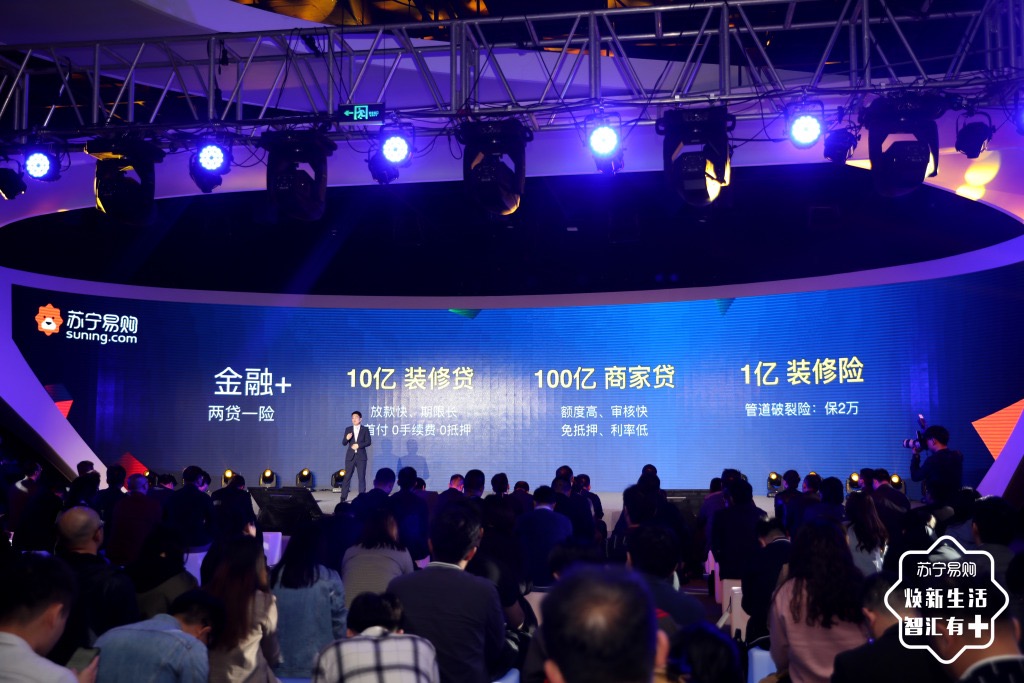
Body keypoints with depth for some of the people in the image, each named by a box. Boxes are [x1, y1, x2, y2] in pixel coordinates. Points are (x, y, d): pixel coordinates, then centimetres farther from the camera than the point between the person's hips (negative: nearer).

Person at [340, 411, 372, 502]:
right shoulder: (348, 429, 9)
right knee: (347, 477, 1)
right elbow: (343, 443, 4)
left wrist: (358, 445, -15)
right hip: (350, 456, 1)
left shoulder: (365, 430, 4)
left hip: (361, 456, -1)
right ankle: (343, 497, 4)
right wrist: (347, 438, -17)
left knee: (362, 477, -2)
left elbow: (368, 442, -3)